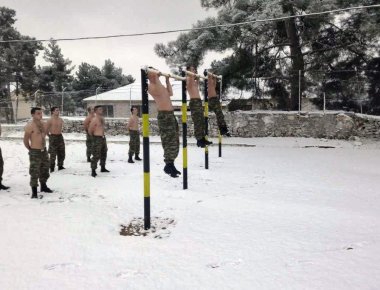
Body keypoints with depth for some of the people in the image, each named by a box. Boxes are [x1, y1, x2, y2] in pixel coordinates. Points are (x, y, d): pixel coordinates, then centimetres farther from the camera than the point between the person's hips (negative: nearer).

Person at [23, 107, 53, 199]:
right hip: (35, 152, -7)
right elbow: (25, 140, -12)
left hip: (44, 150, 7)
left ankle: (43, 186, 36)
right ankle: (34, 192, 4)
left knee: (44, 169, 18)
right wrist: (31, 149, -1)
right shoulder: (29, 126, -17)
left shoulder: (43, 124, 5)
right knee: (34, 172, -4)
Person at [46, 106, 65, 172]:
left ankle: (60, 166, 26)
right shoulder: (50, 120, -11)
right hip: (53, 138, -6)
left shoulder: (61, 120, 7)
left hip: (60, 137, 6)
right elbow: (46, 130, -7)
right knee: (53, 154, -3)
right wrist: (50, 136, 0)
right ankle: (52, 168, 7)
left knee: (62, 153, 12)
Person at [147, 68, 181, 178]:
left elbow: (170, 93, 27)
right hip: (164, 115, -9)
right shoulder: (150, 85, -7)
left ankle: (171, 164, 19)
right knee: (169, 141, -9)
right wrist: (157, 78, -22)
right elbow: (159, 92, -28)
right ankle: (168, 166, -2)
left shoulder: (158, 85, 20)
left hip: (171, 114, 9)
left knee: (175, 141, 11)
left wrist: (167, 80, 25)